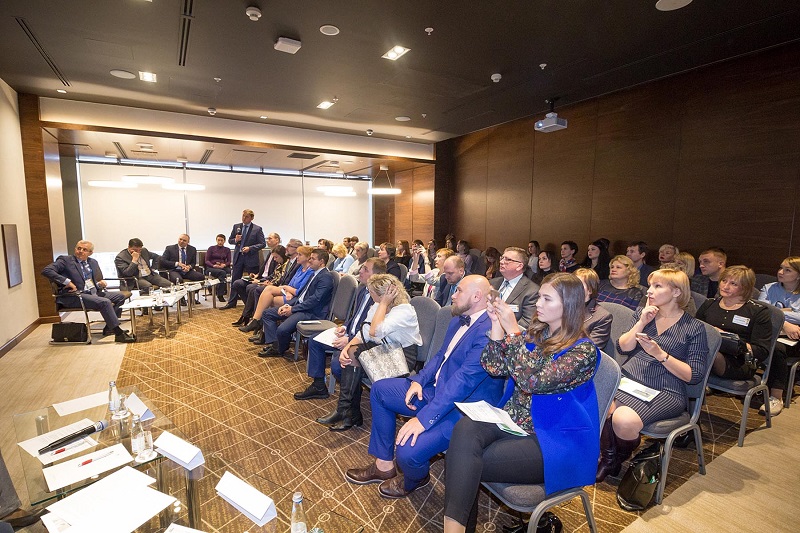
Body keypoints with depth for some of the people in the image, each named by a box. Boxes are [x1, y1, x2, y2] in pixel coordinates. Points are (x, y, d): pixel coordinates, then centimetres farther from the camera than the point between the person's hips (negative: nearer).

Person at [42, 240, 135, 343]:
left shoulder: (93, 262, 18)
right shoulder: (65, 260, 0)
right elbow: (46, 270, -14)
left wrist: (100, 284, 0)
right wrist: (67, 282, -21)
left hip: (94, 292, 8)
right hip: (74, 296, -8)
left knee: (120, 296, -5)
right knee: (105, 302, -30)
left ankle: (109, 327, -1)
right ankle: (119, 334, -28)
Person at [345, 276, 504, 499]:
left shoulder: (489, 330, -24)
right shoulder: (459, 319, 6)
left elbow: (464, 380, -29)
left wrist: (423, 418, -29)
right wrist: (419, 380, -3)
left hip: (461, 410, -9)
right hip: (436, 388, 10)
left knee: (407, 451, -26)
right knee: (380, 390, 10)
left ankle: (414, 480, 15)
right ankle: (383, 465, 21)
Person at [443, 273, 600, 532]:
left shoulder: (583, 350, -13)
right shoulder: (535, 334, 7)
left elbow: (533, 381, -26)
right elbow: (494, 367, 0)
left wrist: (512, 331, -24)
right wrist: (496, 323, -10)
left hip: (553, 441, -5)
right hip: (512, 421, 6)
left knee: (465, 465, -23)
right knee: (465, 428, -27)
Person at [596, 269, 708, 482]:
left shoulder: (694, 328, 2)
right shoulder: (642, 313, 15)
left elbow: (694, 376, -3)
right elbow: (622, 348, 6)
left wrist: (660, 354, -15)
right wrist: (641, 323, -5)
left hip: (665, 392, -3)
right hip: (627, 379, 4)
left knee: (624, 420, -32)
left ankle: (624, 457, 5)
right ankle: (608, 457, 0)